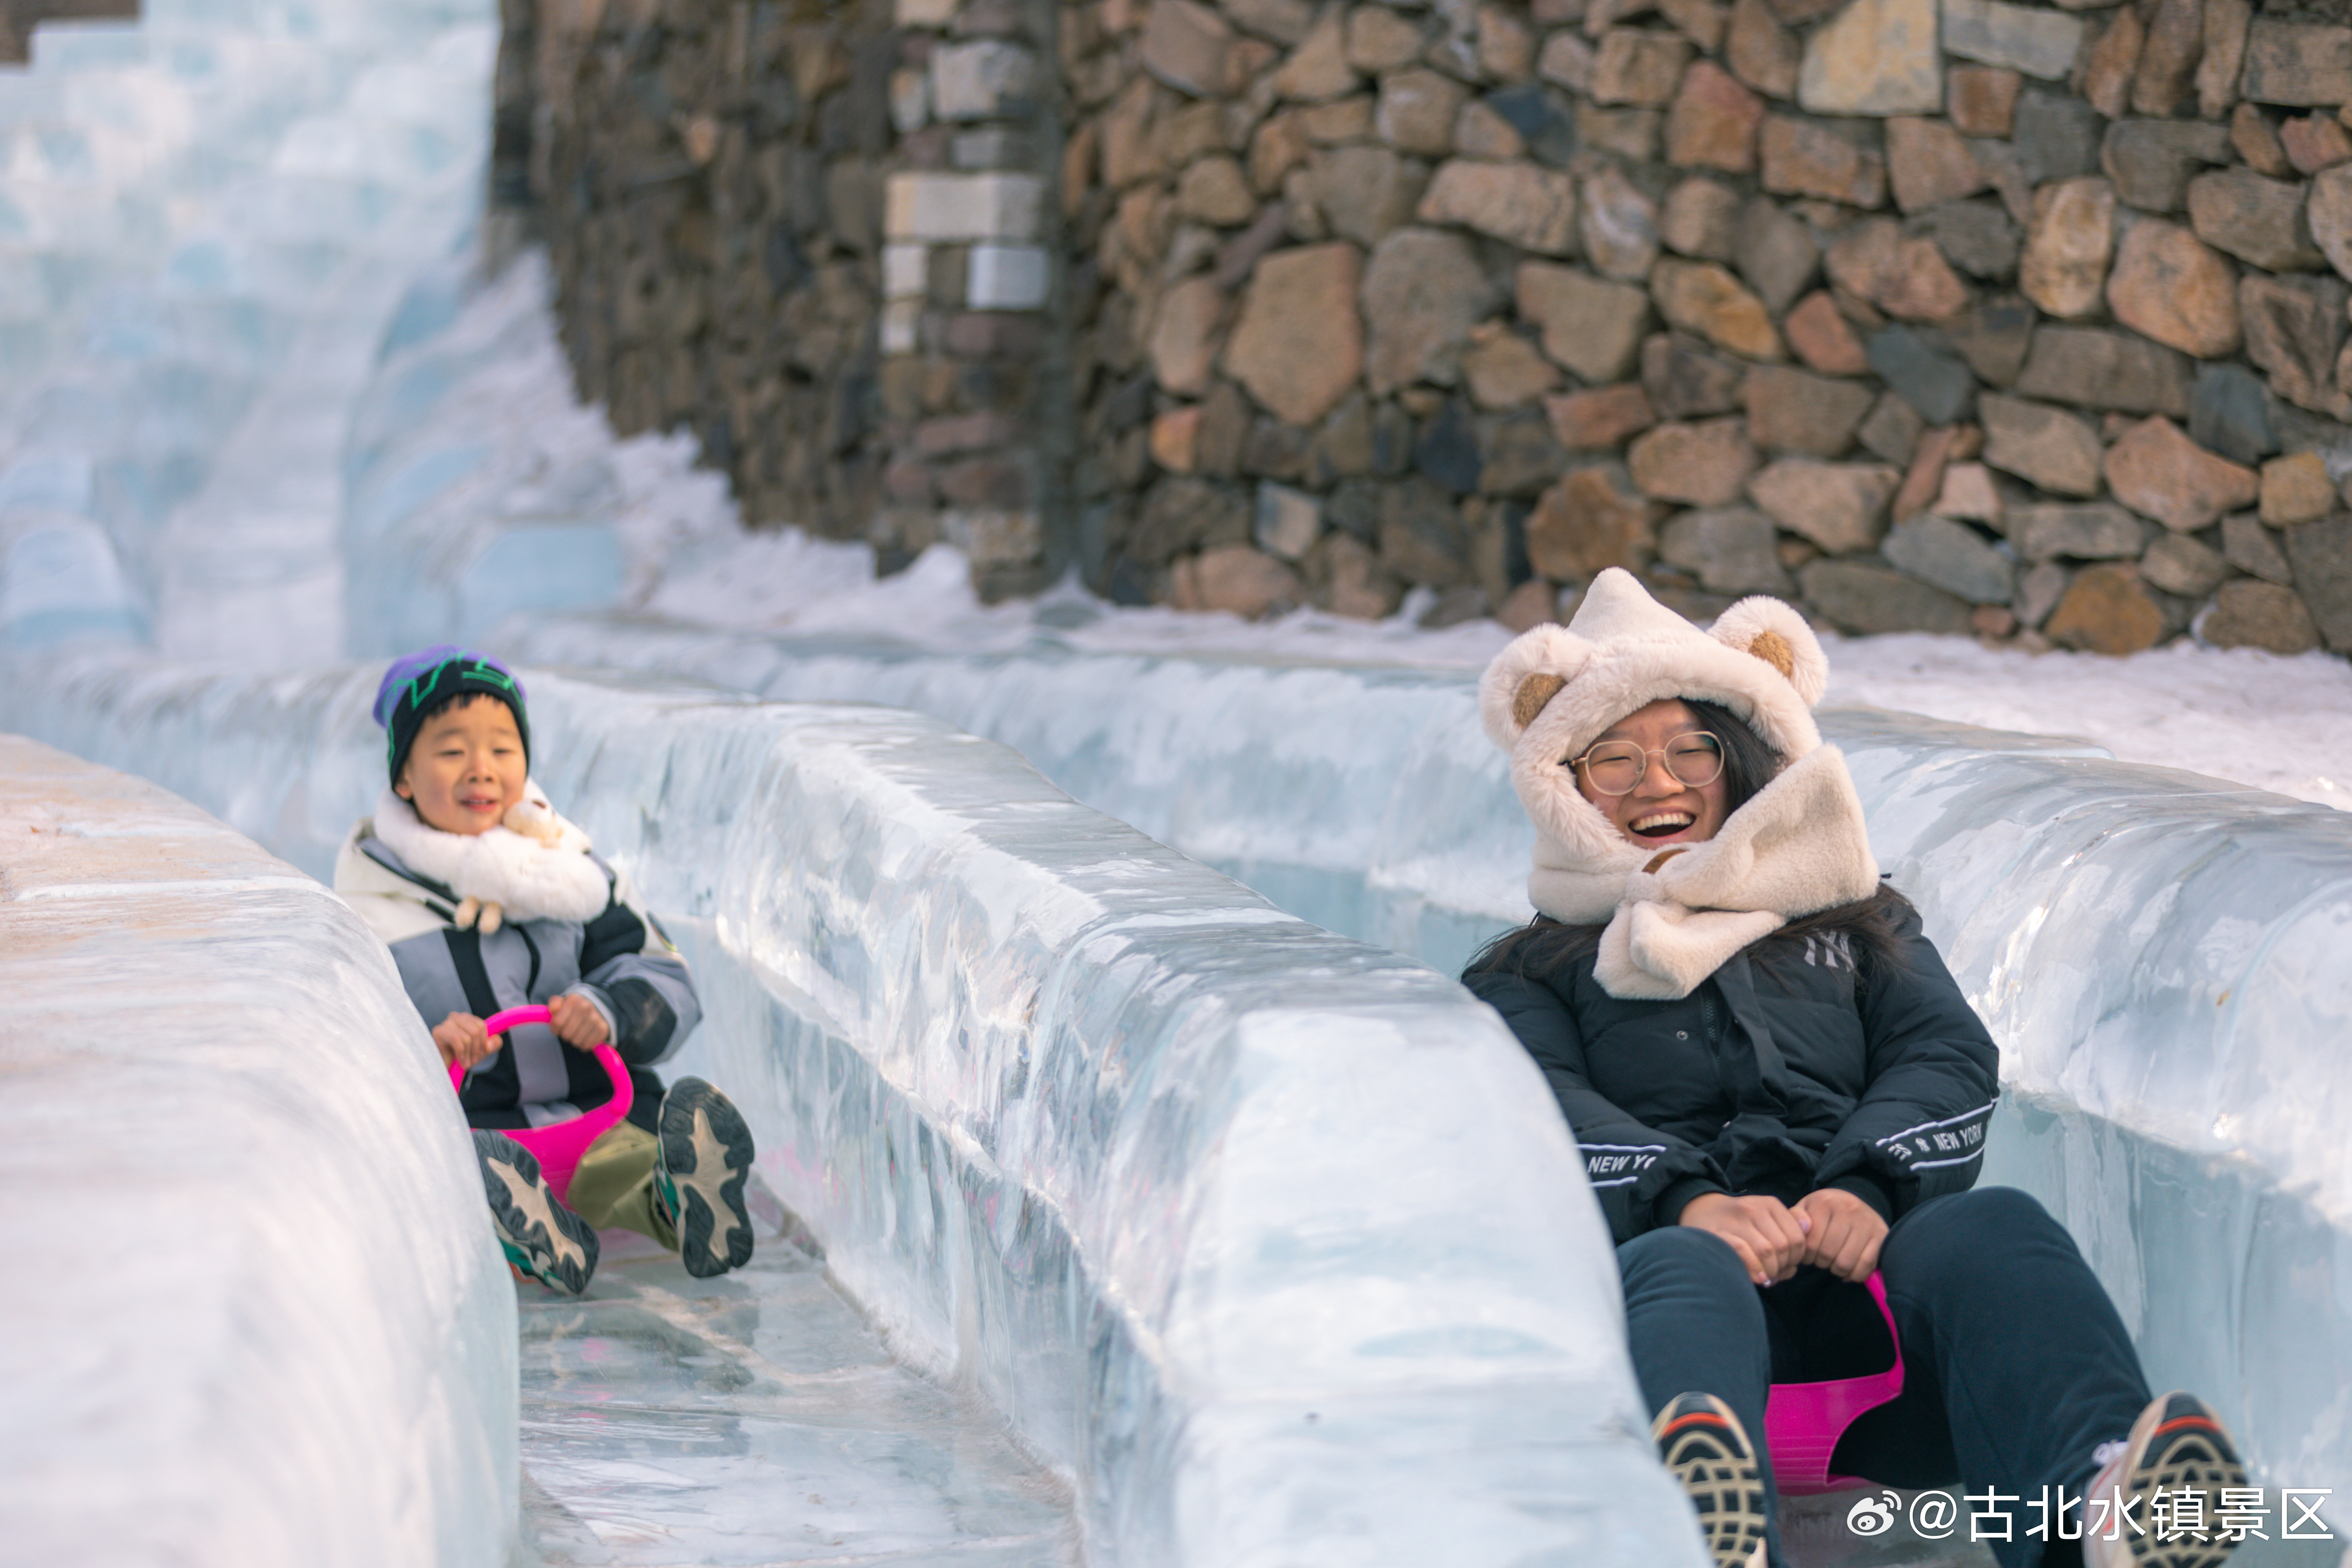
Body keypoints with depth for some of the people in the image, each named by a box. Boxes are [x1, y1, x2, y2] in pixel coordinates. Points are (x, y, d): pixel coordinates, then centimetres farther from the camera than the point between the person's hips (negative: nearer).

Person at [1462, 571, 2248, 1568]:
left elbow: (1950, 1060, 14)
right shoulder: (1526, 977, 27)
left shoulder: (1857, 924, 35)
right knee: (1684, 1274, -40)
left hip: (1861, 1276, 2)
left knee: (1992, 1229, -33)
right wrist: (1685, 1202, -21)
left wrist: (1868, 1188, -12)